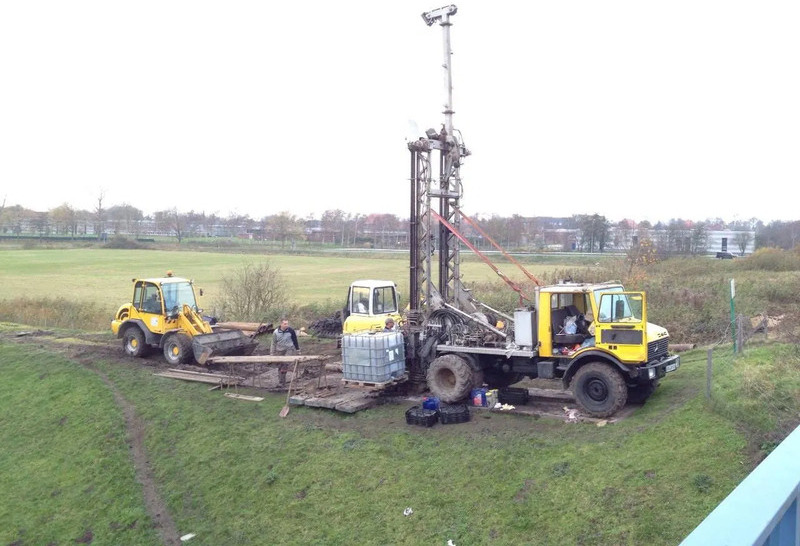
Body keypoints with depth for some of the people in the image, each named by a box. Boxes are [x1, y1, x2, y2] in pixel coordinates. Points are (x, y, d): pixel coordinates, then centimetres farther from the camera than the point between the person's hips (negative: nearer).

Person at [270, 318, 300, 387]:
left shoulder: (291, 330, -10)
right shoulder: (276, 332, -7)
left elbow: (295, 340, 3)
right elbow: (273, 343, 4)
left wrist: (297, 349, 8)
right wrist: (272, 353, 5)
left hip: (289, 349, -2)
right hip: (279, 351, 2)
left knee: (286, 363, -22)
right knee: (280, 366, 6)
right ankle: (281, 382, 17)